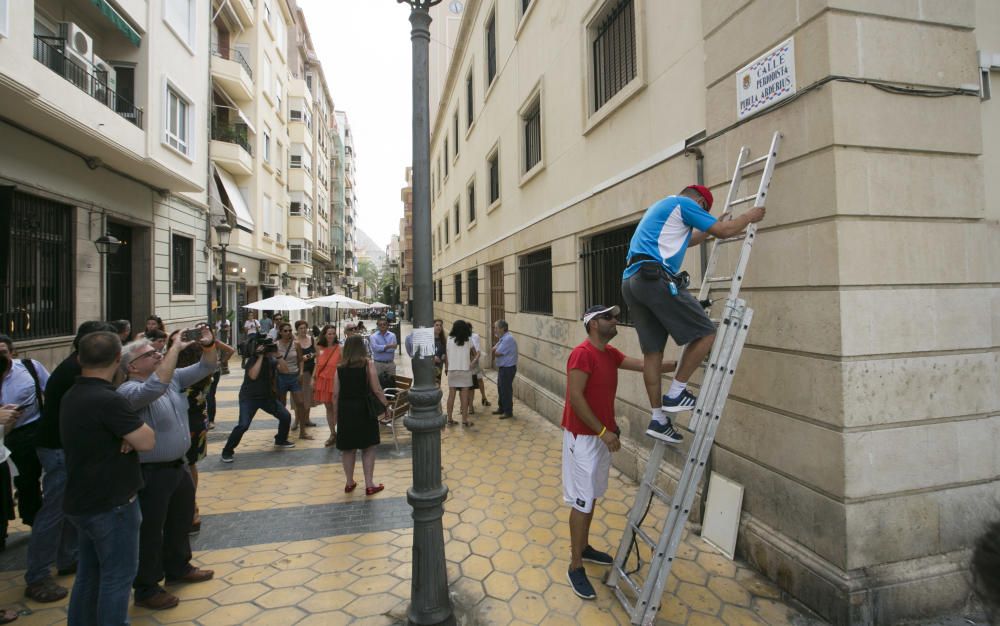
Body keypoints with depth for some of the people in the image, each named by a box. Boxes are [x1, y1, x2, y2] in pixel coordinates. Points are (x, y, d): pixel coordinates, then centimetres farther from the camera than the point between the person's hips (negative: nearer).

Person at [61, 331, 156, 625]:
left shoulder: (71, 396, 6)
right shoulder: (108, 400, -26)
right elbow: (147, 441, -27)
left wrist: (126, 435, -9)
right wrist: (134, 431, -6)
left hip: (83, 501, 9)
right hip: (111, 504, -9)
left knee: (89, 573, 21)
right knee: (117, 577, 5)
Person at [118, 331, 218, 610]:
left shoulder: (173, 377, 4)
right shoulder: (129, 391, -20)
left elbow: (205, 368, 4)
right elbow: (155, 388, -41)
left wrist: (208, 345, -16)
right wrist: (176, 348, -37)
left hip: (179, 466, 8)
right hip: (151, 474, -8)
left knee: (181, 521, 23)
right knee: (150, 531, 8)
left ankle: (178, 568, 43)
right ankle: (146, 589, 26)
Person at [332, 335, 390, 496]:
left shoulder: (339, 368, 0)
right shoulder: (367, 365, -8)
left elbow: (335, 394, 1)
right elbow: (377, 390, -10)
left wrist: (336, 414, 11)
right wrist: (386, 406, 3)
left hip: (345, 410, 3)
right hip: (364, 409, -3)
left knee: (348, 448, 14)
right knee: (368, 448, 8)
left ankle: (349, 483, 26)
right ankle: (369, 485, 11)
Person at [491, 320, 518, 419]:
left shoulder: (508, 339, -22)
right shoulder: (503, 338, 11)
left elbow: (497, 353, -22)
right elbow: (494, 349, 11)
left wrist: (495, 349, -2)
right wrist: (495, 348, -10)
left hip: (508, 368, -10)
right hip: (502, 367, 10)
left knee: (506, 390, -1)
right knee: (500, 388, 19)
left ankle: (508, 412, 10)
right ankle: (501, 408, 33)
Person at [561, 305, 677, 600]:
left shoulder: (610, 353, 8)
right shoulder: (582, 353, -20)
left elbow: (645, 365, 7)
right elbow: (575, 397, -24)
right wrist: (603, 431, -22)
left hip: (602, 435, 9)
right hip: (583, 437, -9)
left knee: (592, 496, 20)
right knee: (582, 501, -1)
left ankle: (584, 547, 37)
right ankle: (575, 566, 13)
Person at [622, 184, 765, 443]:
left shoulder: (660, 207, 33)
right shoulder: (684, 203, 5)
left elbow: (685, 240, 46)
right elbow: (724, 231, 2)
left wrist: (709, 228, 52)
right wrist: (749, 216, 19)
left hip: (631, 281, 10)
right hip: (656, 278, -10)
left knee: (653, 350, 9)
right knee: (705, 333, 0)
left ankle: (658, 419, 12)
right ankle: (676, 394, 2)